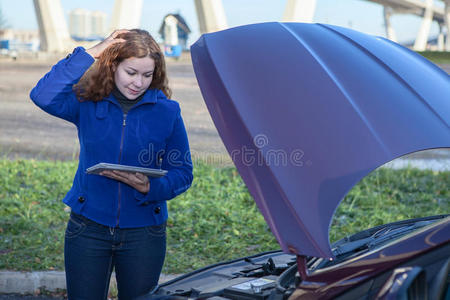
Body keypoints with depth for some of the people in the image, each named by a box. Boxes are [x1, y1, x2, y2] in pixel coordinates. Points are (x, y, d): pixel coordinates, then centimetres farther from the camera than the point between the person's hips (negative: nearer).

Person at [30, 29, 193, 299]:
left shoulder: (166, 112, -2)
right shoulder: (88, 103, -2)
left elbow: (182, 172, 0)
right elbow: (44, 96, -21)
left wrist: (150, 187, -20)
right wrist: (88, 55, -19)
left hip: (144, 233, 0)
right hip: (88, 228, 0)